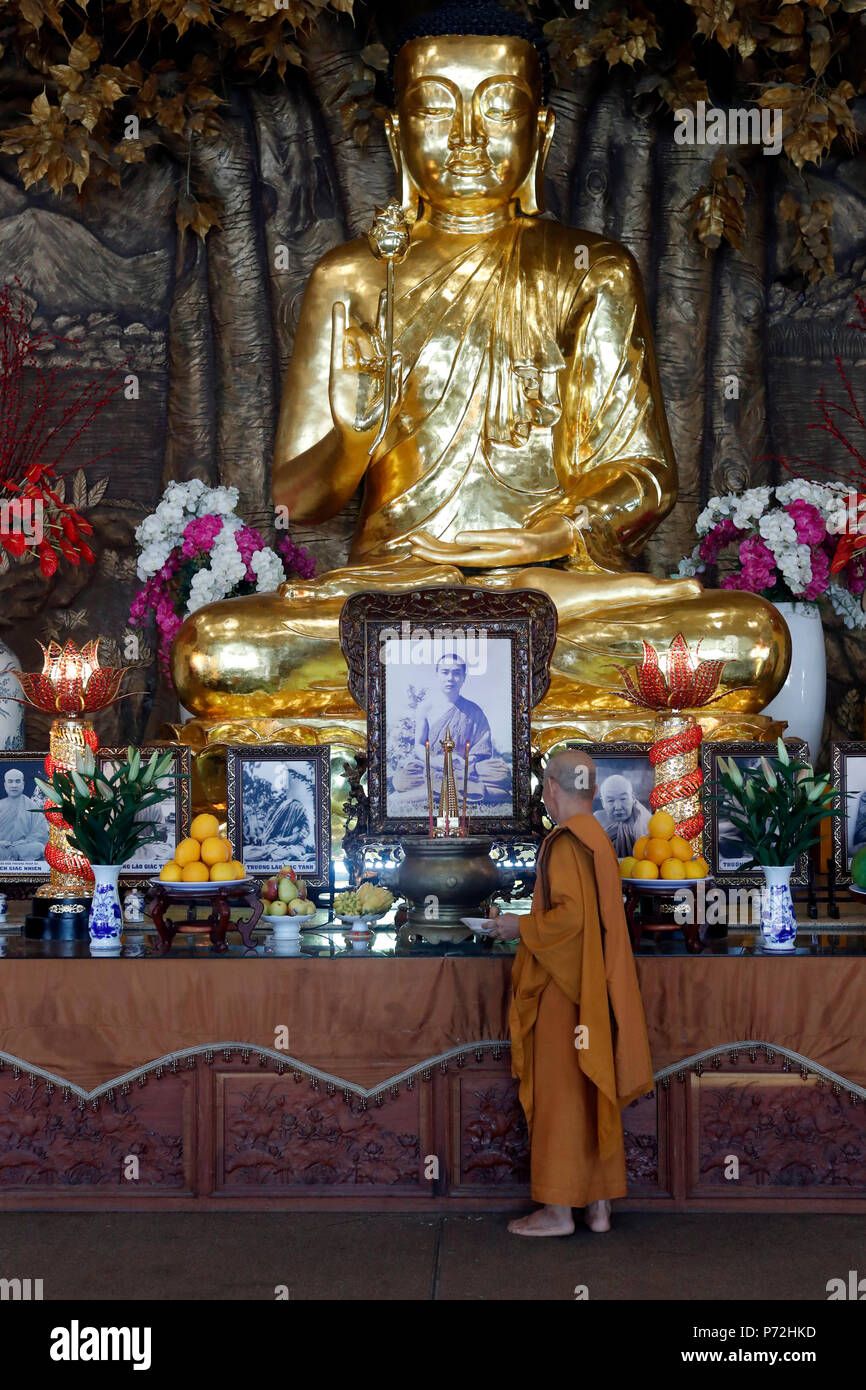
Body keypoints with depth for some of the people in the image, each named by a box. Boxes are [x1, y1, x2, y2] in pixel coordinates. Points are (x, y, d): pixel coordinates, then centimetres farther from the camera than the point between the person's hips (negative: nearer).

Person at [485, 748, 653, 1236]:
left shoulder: (565, 842, -16)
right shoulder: (599, 839, 11)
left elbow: (570, 916, -24)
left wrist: (521, 927, -10)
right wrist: (533, 921, 20)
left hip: (564, 991, -9)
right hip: (597, 990, 9)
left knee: (560, 1098, -2)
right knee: (596, 1096, 11)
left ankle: (559, 1209, 4)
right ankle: (599, 1204, 17)